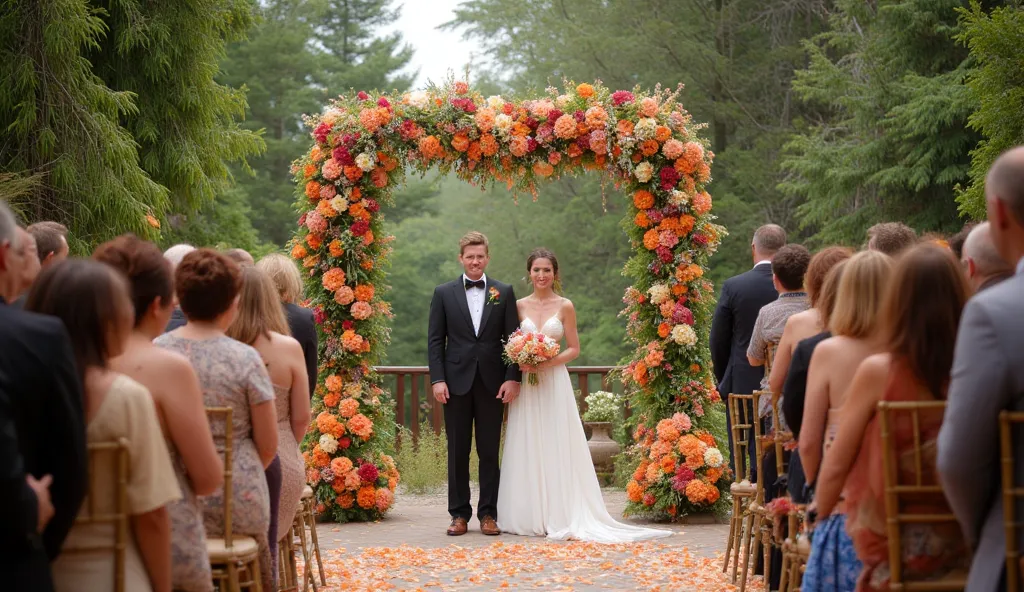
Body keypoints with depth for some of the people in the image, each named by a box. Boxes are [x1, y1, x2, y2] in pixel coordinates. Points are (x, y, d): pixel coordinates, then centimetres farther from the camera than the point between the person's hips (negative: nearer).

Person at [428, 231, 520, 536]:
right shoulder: (444, 293, 6)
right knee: (458, 452, 4)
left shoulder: (504, 293, 6)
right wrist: (437, 379, -6)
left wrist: (513, 378, -6)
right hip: (457, 382, 0)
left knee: (490, 452, 4)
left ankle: (488, 514, 9)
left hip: (492, 383, 0)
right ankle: (459, 514, 10)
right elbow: (435, 340, 4)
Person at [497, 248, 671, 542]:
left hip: (554, 383, -2)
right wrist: (520, 362, -9)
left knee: (556, 448, -4)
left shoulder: (565, 306, 2)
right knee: (527, 449, 2)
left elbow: (574, 349, 2)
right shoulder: (520, 306, 8)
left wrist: (547, 362, -12)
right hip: (526, 386, 2)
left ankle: (557, 516, -2)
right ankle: (528, 515, 7)